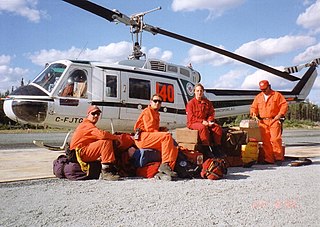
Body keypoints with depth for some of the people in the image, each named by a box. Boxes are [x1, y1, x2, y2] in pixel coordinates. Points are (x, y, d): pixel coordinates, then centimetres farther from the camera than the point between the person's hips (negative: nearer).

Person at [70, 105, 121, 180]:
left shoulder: (90, 125, 23)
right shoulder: (87, 124, -10)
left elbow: (99, 137, 14)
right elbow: (102, 135, -26)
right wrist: (116, 137, -13)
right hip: (79, 153, -10)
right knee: (106, 142, -22)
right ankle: (106, 171, -27)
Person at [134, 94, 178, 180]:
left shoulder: (156, 114, 30)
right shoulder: (148, 111, 0)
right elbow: (150, 129, -11)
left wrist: (161, 129, 9)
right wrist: (162, 134, -11)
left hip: (152, 139, 9)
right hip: (142, 138, -9)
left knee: (174, 149, -6)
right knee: (167, 136, -31)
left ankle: (162, 172, -18)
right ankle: (164, 165, -35)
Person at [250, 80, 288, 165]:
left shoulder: (277, 95, 6)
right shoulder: (258, 97, 18)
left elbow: (284, 105, 2)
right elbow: (253, 107, 20)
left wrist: (280, 114, -10)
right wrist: (254, 113, -1)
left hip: (274, 120, -4)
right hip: (263, 122, 4)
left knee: (275, 139, -14)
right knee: (266, 141, 1)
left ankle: (279, 158, -5)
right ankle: (269, 159, 6)